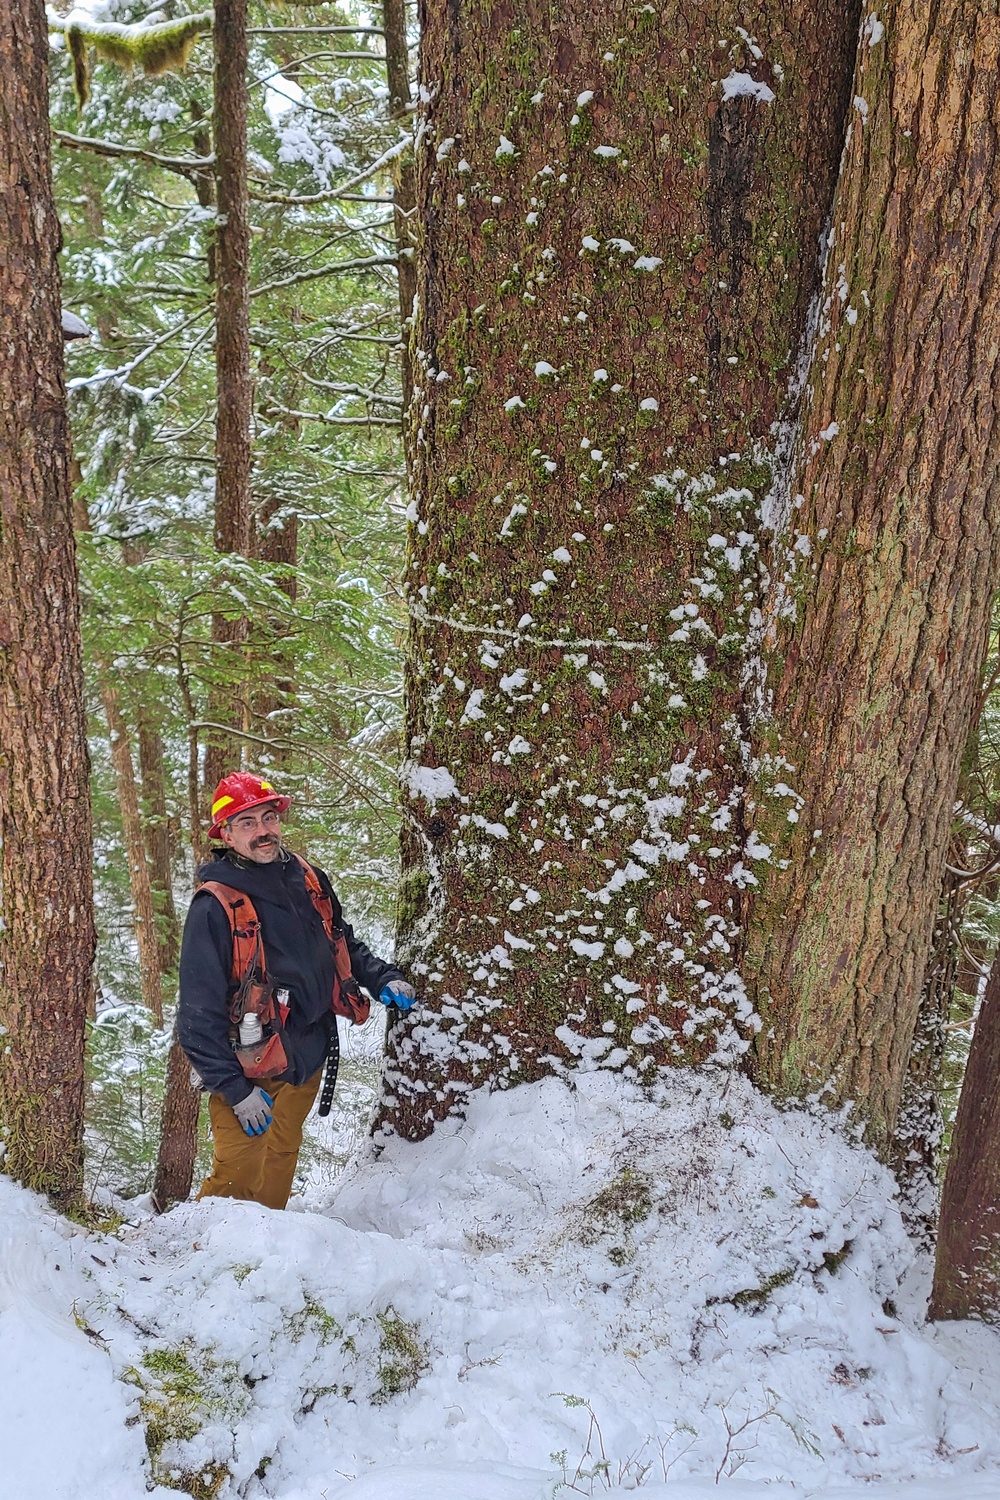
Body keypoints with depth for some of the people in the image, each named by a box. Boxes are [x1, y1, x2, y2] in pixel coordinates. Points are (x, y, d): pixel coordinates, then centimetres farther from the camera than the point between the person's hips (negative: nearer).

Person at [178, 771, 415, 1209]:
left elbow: (345, 946, 21)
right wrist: (235, 1089, -20)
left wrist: (382, 978, 5)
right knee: (239, 1177, -8)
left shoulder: (309, 880, 2)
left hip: (307, 1060, 6)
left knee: (280, 1161, 20)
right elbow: (199, 1013, -17)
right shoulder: (215, 905, -17)